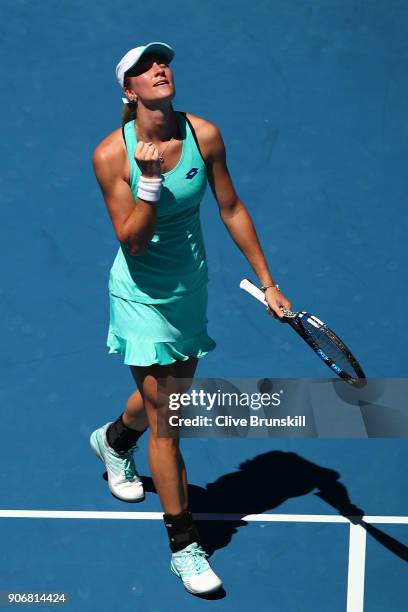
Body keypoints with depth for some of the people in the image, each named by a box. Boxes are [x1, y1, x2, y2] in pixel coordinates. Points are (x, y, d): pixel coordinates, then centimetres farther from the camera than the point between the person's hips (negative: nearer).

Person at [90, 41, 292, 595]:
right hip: (143, 295, -5)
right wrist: (151, 180, -34)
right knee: (165, 420, -3)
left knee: (170, 393, 22)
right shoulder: (112, 154, -19)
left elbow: (232, 209, 1)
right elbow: (132, 242, -21)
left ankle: (113, 440, 58)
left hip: (192, 289, 5)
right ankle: (184, 546, 9)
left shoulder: (204, 135, -9)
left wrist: (267, 281, 3)